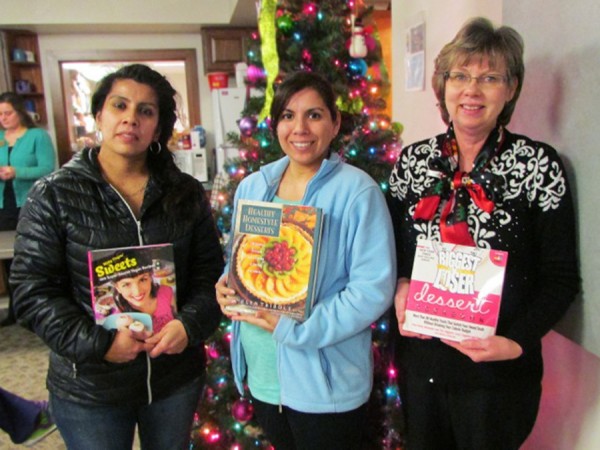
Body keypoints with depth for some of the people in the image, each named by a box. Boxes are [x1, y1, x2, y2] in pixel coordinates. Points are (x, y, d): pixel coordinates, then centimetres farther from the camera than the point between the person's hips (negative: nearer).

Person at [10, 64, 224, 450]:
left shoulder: (187, 194, 0)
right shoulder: (54, 195, -8)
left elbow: (209, 275, 3)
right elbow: (33, 291, -9)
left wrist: (189, 325, -14)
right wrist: (97, 343, -19)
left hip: (177, 380, 3)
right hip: (88, 388, -2)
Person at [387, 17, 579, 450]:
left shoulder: (538, 164, -9)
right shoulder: (412, 159, 1)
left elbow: (562, 277, -7)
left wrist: (517, 341, -18)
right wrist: (400, 284, -9)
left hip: (498, 371, -3)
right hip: (420, 363, 4)